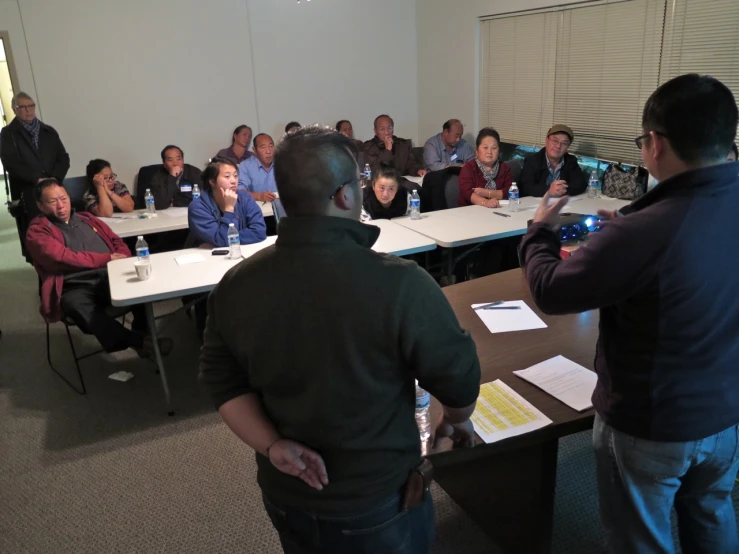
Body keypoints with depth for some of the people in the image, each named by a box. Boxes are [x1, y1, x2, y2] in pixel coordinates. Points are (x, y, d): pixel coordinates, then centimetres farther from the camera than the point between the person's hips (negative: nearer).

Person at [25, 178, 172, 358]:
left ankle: (141, 332, -9)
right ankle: (139, 341, -39)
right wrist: (107, 258, -7)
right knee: (77, 305, -39)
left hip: (111, 277, 4)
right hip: (77, 287, -4)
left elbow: (117, 241, 23)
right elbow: (64, 258, -9)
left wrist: (121, 261, 0)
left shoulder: (87, 219, 24)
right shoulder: (37, 232, 7)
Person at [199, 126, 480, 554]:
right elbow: (459, 376, -14)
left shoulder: (235, 286, -12)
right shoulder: (400, 284, -28)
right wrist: (457, 418, 5)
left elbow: (223, 381, -3)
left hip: (285, 495, 4)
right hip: (377, 505, -3)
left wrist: (272, 445, -9)